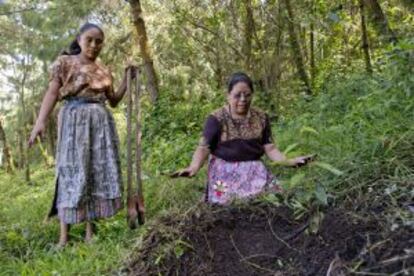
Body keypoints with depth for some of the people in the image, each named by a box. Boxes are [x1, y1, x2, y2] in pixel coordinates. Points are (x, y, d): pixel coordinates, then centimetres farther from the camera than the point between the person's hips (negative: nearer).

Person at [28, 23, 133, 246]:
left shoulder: (103, 70, 16)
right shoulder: (65, 62, 4)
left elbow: (113, 101, 19)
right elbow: (52, 92, -6)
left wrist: (127, 78, 12)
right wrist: (40, 121, -18)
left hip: (101, 122, 5)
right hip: (75, 119, -5)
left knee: (100, 171, 0)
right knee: (72, 171, -8)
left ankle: (90, 231, 7)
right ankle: (63, 236, -3)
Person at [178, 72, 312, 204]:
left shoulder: (261, 118, 6)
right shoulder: (216, 119, -5)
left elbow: (269, 148, 4)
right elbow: (203, 148, -11)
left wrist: (288, 161, -14)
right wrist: (193, 167, -31)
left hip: (255, 172, 3)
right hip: (225, 174, -3)